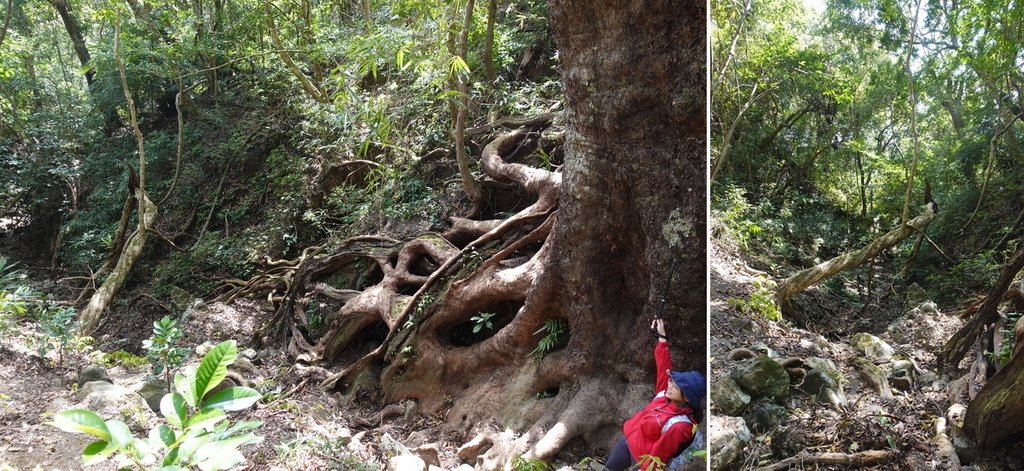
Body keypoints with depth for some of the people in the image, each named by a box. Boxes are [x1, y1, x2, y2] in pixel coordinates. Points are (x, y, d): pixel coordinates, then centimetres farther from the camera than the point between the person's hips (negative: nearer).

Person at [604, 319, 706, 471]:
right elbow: (663, 366, -5)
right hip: (629, 436, 7)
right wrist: (661, 336, -7)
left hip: (641, 457, -7)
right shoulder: (666, 394, -15)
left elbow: (659, 455, -27)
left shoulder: (680, 426, -34)